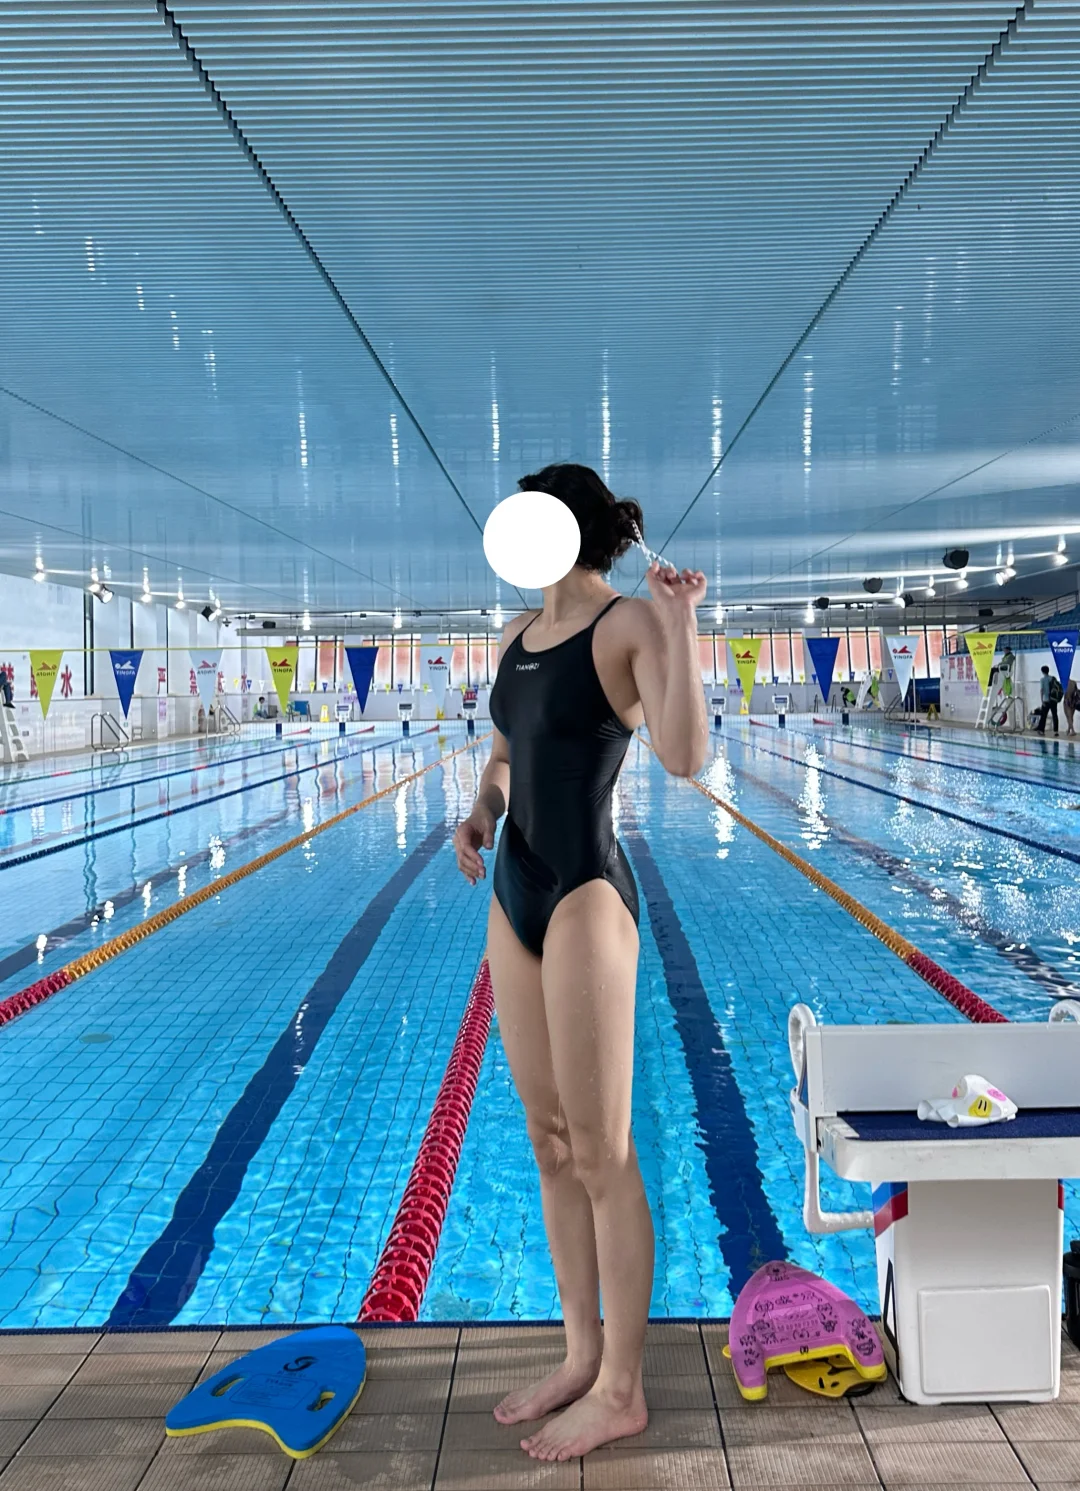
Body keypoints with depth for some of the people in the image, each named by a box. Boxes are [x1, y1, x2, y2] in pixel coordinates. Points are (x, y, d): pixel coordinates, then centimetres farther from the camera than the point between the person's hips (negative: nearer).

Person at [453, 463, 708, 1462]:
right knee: (551, 1143, 14)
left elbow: (686, 757, -23)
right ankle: (583, 1356, 30)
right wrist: (479, 816, 5)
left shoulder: (630, 624, -10)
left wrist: (680, 626, -28)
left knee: (601, 1152, 1)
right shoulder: (517, 637, 13)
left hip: (586, 896, -8)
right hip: (516, 896, 8)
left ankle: (622, 1391, 18)